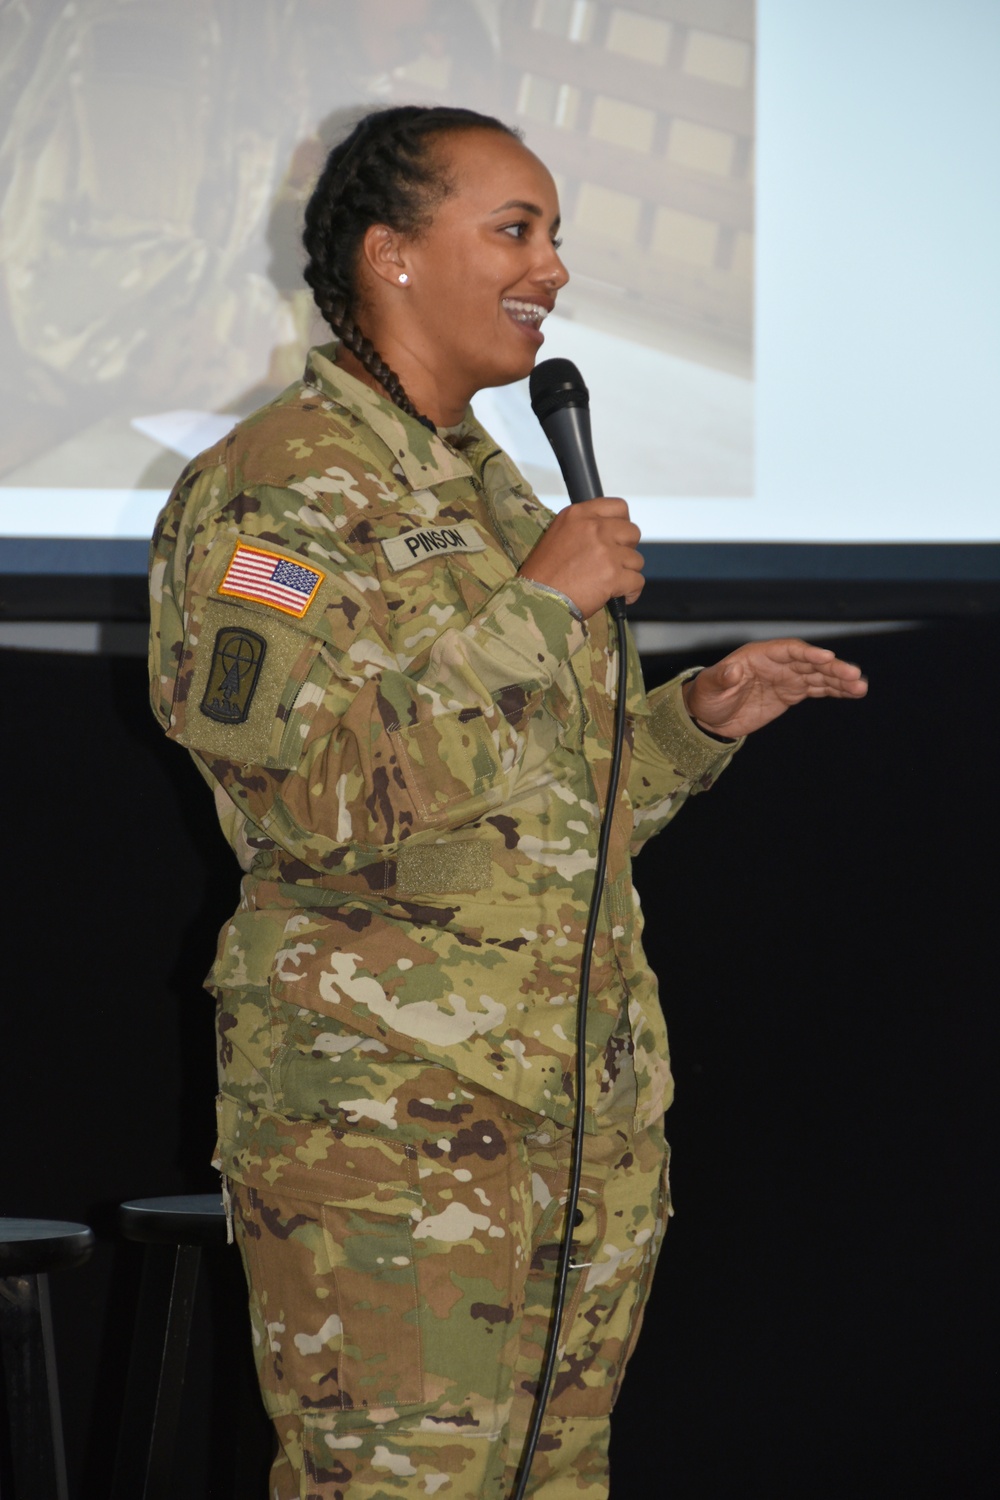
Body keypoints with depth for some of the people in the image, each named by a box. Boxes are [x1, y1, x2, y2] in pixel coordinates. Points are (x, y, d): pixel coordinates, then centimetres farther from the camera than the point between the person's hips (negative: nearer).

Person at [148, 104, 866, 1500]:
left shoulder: (493, 487, 19)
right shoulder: (266, 494, -9)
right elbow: (317, 789, -22)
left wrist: (697, 718, 9)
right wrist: (535, 605, -16)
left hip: (595, 1106, 8)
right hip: (382, 1118, -8)